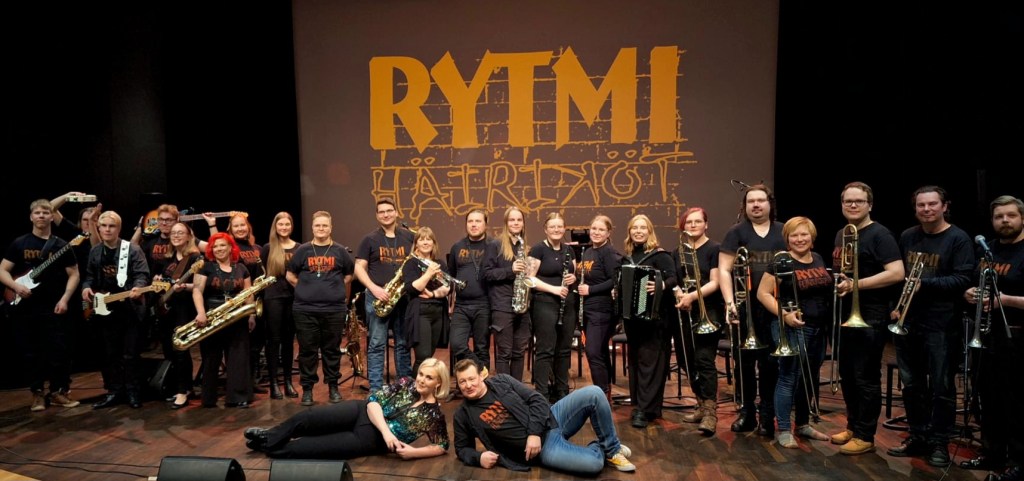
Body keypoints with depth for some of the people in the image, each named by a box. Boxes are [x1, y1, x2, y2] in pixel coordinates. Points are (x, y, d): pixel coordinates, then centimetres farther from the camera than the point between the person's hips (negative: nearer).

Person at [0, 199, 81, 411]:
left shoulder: (62, 245, 4)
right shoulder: (19, 243, 5)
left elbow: (74, 274, 4)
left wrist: (64, 299, -8)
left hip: (54, 308, -1)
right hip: (25, 307, 1)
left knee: (58, 351, -2)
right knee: (32, 352, 7)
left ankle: (58, 391, 10)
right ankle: (37, 393, 17)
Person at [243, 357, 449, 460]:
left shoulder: (435, 414, -7)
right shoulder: (405, 384, -1)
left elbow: (442, 446, -3)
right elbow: (374, 400, -7)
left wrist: (413, 452, -18)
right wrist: (386, 430, -22)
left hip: (369, 440, -2)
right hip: (363, 413, 3)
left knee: (317, 446, -13)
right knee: (310, 416, -13)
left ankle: (270, 448, 9)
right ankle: (270, 437, 12)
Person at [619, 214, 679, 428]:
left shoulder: (659, 254, -8)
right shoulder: (627, 257, 12)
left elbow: (674, 278, -21)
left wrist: (661, 286, -39)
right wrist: (617, 294, 5)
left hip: (654, 317, -7)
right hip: (631, 316, 7)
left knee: (650, 360, -7)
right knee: (634, 360, 13)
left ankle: (646, 409, -4)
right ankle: (638, 403, 23)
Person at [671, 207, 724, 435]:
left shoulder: (714, 249, -3)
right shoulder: (677, 252, 13)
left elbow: (714, 282, -10)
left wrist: (692, 296, -23)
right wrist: (678, 293, -8)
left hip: (708, 313, -6)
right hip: (683, 313, 6)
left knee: (704, 361, -13)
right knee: (689, 362, 9)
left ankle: (710, 412, -12)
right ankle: (702, 405, 24)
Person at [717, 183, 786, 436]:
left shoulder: (783, 232, 9)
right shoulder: (736, 232, 2)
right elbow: (724, 270, -3)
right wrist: (730, 301, -14)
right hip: (745, 307, -1)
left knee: (770, 362, 3)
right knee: (745, 361, 7)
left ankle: (767, 415, 16)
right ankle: (746, 412, 21)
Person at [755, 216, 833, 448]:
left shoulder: (819, 260, 10)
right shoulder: (782, 263, -12)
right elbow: (763, 293, -13)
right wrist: (784, 314, -22)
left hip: (819, 329, 7)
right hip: (792, 329, -7)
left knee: (810, 378, 16)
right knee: (789, 378, -4)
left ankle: (803, 424, 30)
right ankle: (784, 430, 6)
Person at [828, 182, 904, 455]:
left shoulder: (879, 235, -11)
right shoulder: (841, 234, 13)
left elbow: (896, 273, -21)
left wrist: (856, 284, -24)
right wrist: (835, 282, 6)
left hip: (870, 317, -8)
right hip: (844, 314, 8)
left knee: (866, 378, -1)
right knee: (846, 374, 15)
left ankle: (865, 436, 10)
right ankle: (852, 426, 28)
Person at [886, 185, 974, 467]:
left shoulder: (958, 239, -5)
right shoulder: (907, 237, 10)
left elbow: (962, 280, -13)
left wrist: (924, 283, -22)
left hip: (941, 326, -5)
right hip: (907, 322, 5)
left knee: (941, 388, 3)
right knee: (911, 385, 12)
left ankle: (939, 443, 15)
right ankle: (918, 437, 24)